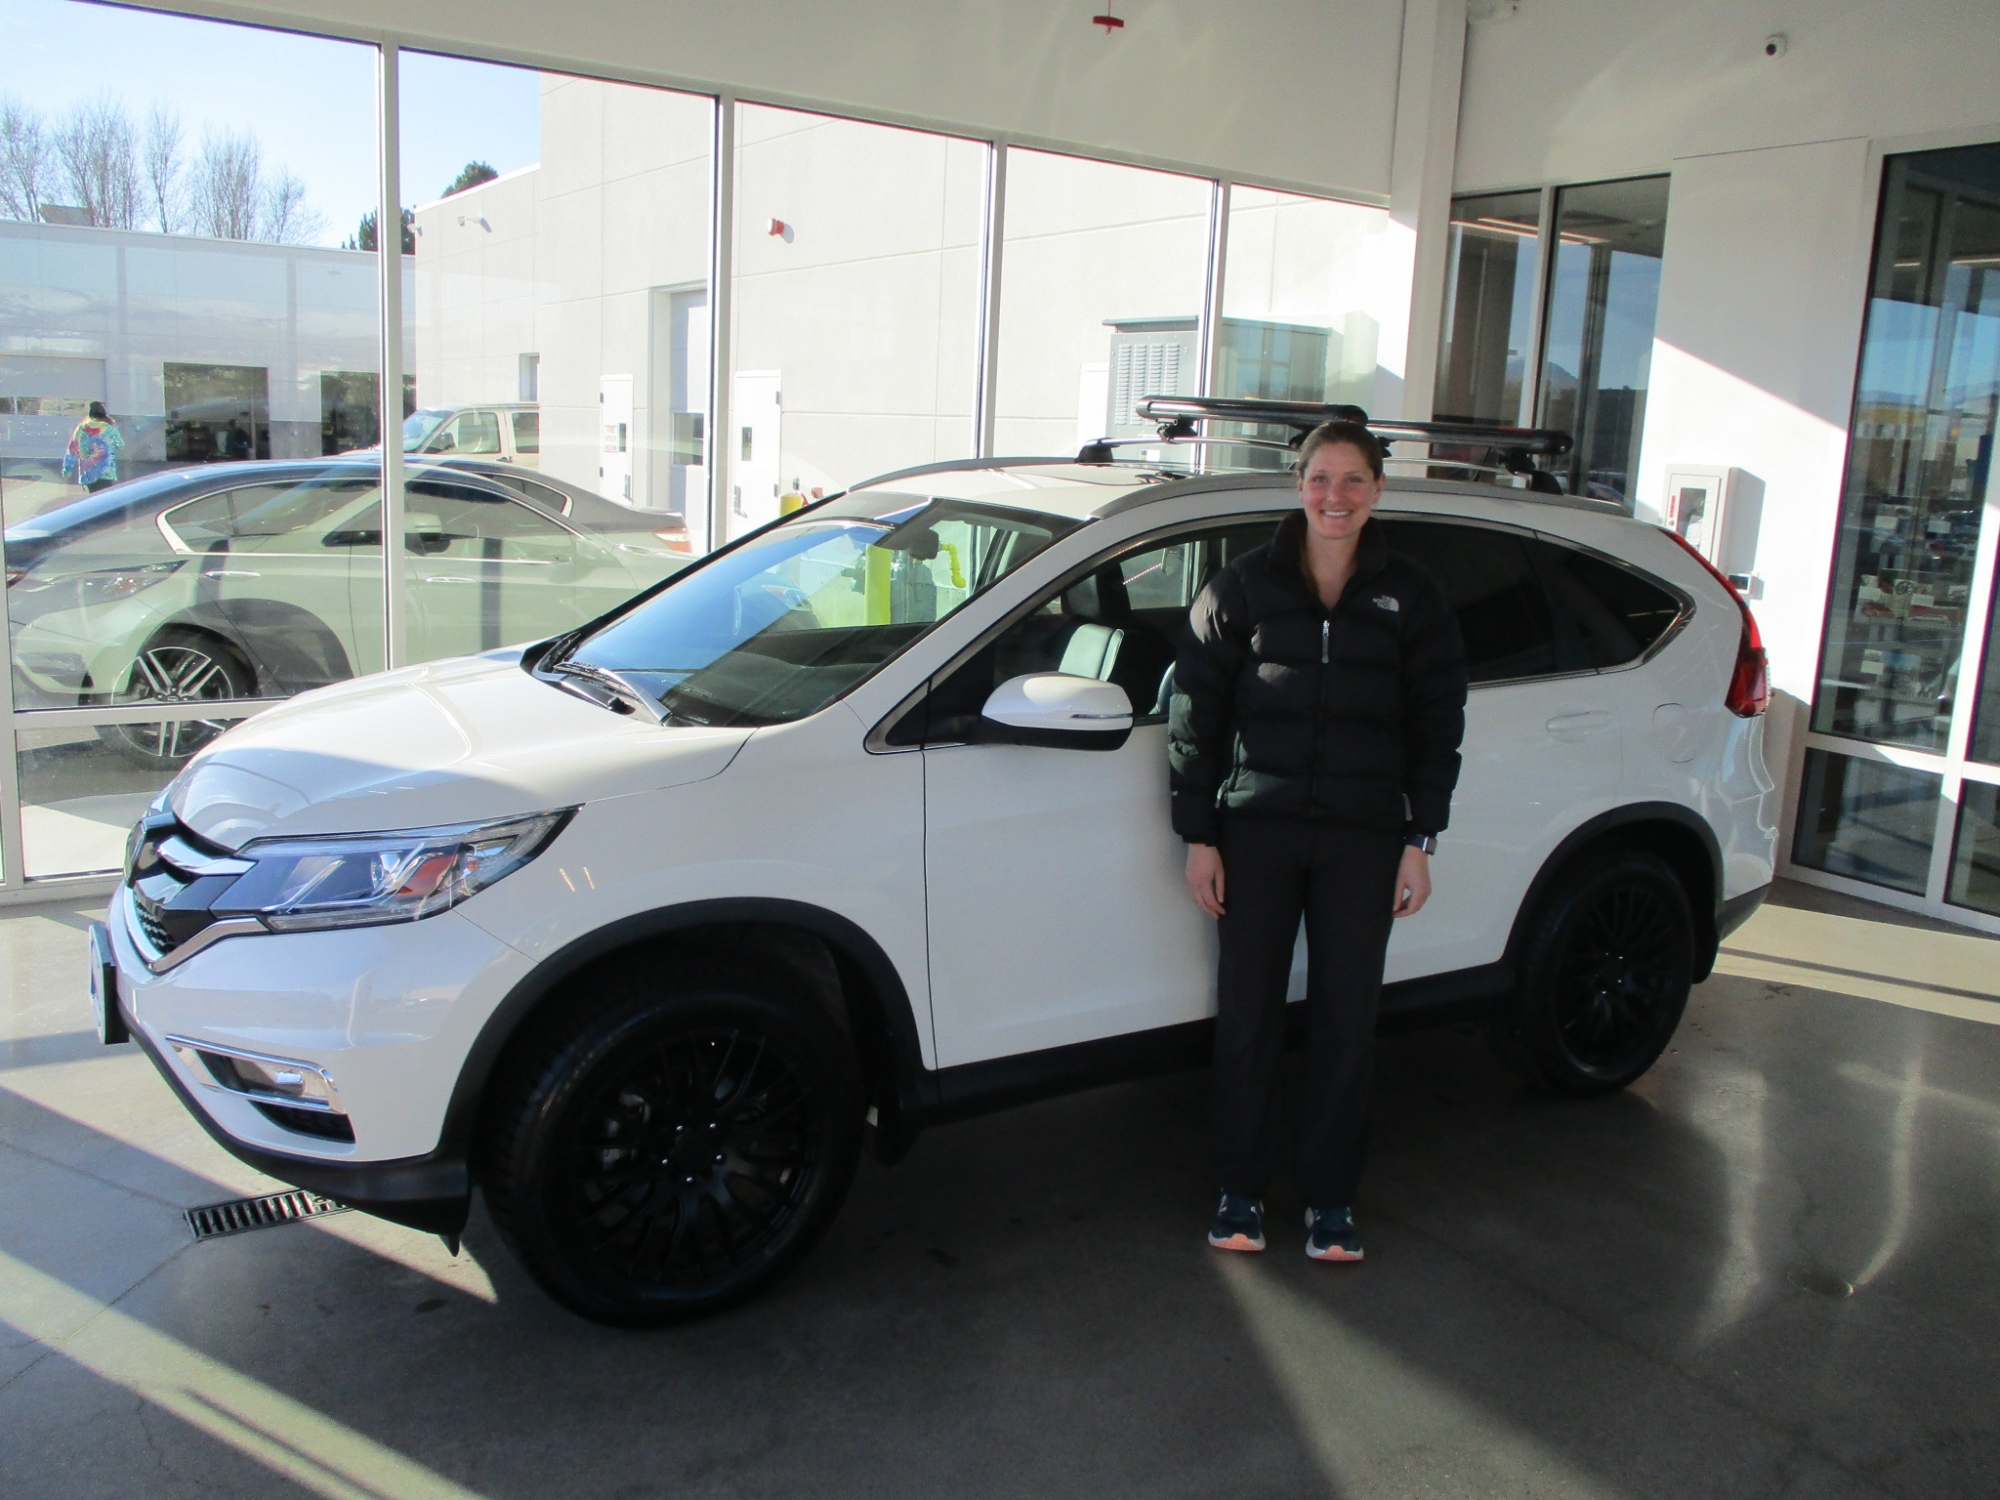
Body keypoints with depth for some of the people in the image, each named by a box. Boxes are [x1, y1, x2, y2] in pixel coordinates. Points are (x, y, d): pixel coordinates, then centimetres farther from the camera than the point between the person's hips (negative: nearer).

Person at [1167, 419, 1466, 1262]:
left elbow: (1437, 726, 7)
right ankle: (1239, 1188, 21)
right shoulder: (1245, 586, 2)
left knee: (1346, 1020, 6)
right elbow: (1194, 712, 1)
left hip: (1363, 840, 1)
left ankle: (1330, 1198, 22)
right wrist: (1199, 835, -3)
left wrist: (1420, 840, 1)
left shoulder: (1410, 599, 5)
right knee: (1247, 1013, 5)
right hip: (1257, 829, 0)